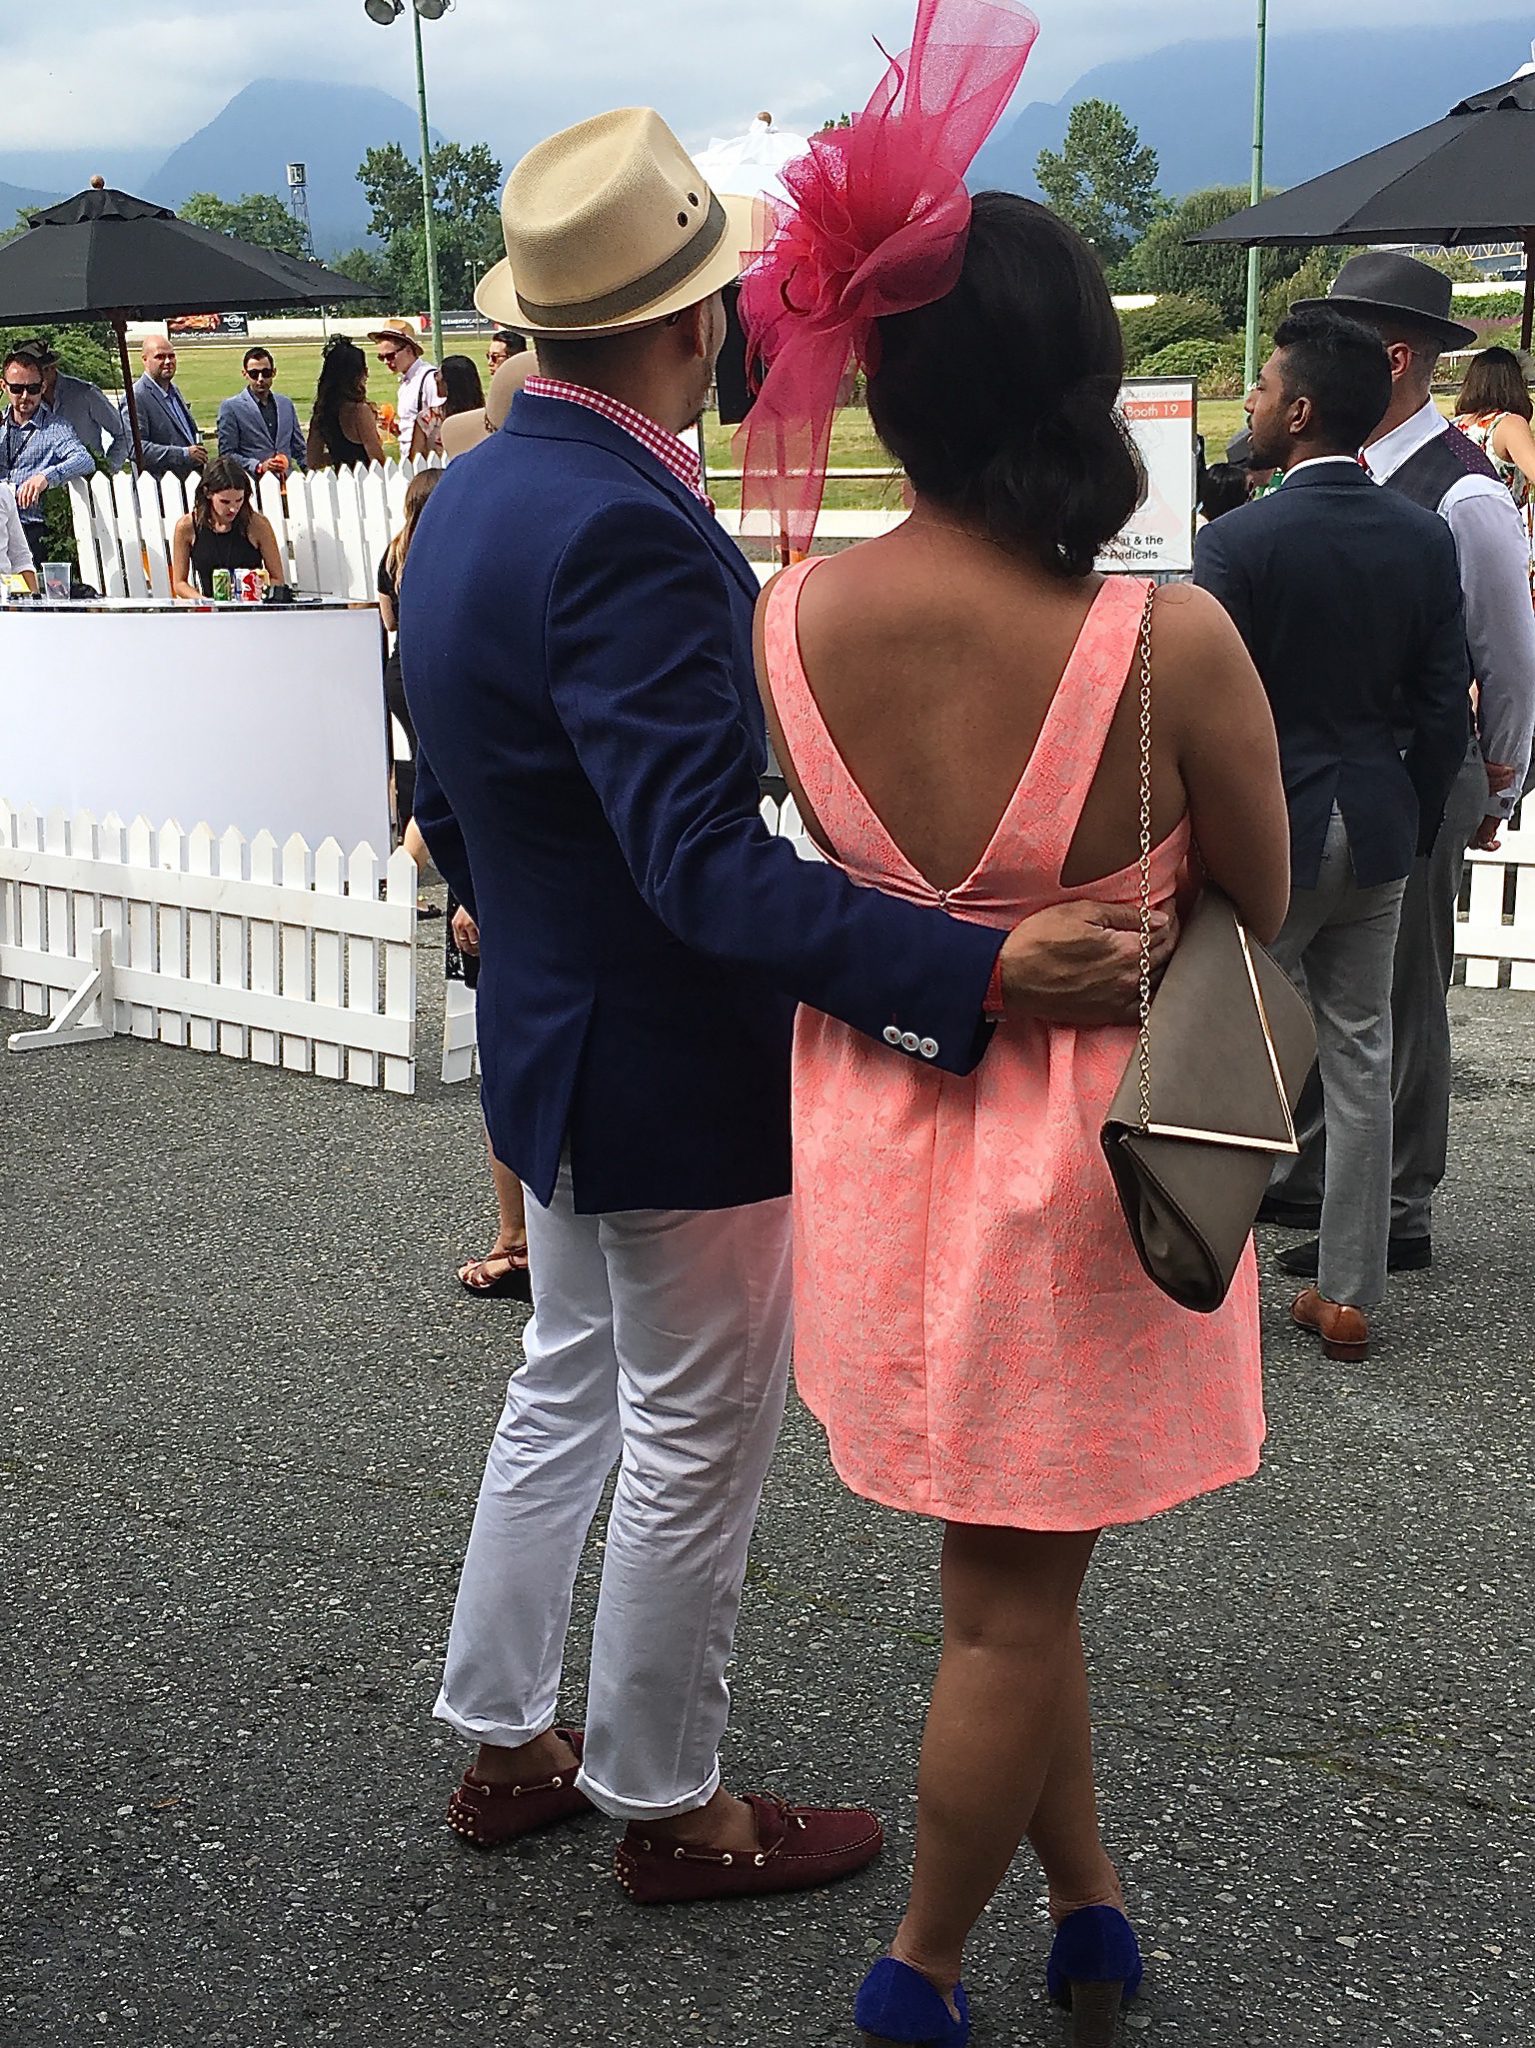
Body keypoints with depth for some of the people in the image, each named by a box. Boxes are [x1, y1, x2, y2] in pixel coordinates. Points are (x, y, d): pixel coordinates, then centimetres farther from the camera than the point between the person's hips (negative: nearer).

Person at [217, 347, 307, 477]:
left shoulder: (287, 405, 18)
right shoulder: (231, 407, 4)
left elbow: (299, 450, 23)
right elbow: (226, 454, 0)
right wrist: (258, 467, -12)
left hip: (287, 479, 4)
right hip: (253, 482, -4)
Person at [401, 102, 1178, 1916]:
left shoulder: (470, 494, 2)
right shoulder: (627, 530, -28)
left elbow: (450, 803, 12)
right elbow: (709, 863, -35)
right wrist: (981, 976, -42)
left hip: (547, 1047, 10)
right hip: (679, 1079, -9)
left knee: (569, 1390, 24)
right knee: (693, 1454, 9)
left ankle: (503, 1744, 38)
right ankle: (667, 1810, 27)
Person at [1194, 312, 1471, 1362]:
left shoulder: (1238, 543, -15)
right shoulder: (1427, 538, 0)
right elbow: (1446, 709, 3)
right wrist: (1416, 829, 13)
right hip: (1379, 833, 5)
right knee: (1360, 1059, 11)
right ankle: (1350, 1295, 19)